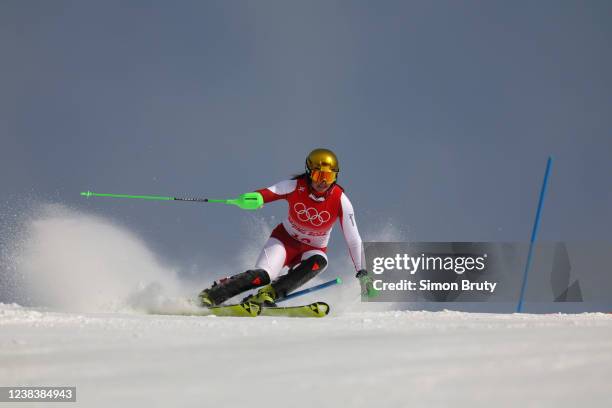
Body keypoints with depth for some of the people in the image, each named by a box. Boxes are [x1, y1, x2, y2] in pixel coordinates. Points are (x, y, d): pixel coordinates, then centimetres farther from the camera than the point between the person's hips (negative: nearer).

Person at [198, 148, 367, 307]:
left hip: (313, 249, 1)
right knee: (262, 275, -27)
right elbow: (268, 193, -32)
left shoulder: (340, 200, -19)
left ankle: (270, 293, -37)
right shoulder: (296, 186, -19)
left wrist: (361, 271, -16)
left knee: (319, 262, -35)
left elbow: (353, 239, -14)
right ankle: (209, 296, -18)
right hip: (285, 239, -1)